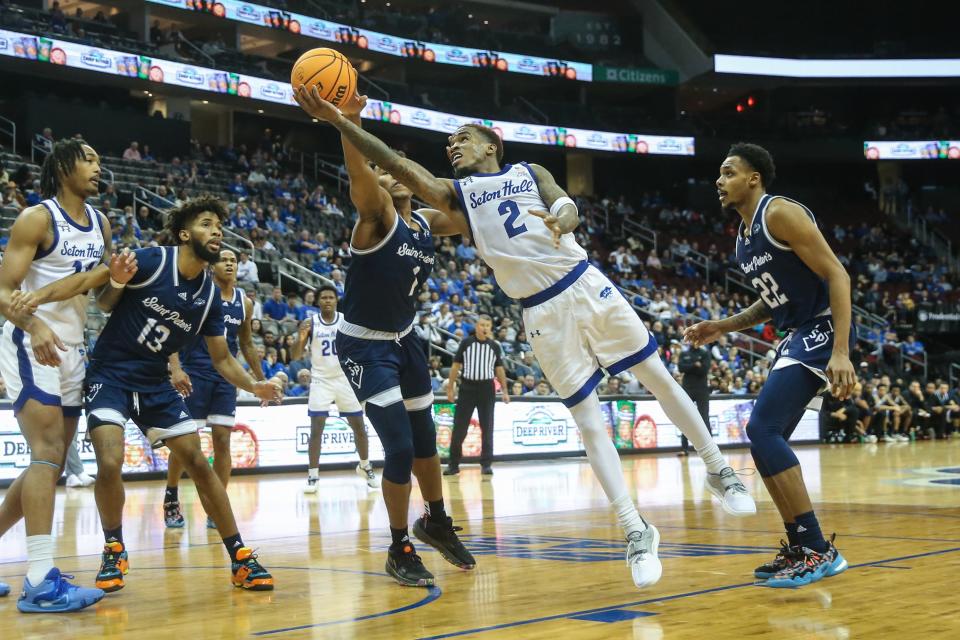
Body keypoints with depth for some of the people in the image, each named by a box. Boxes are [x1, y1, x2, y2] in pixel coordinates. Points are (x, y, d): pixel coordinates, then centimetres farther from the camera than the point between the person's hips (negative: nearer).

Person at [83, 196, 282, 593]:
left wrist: (254, 386, -10)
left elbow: (222, 358, 7)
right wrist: (116, 281, -31)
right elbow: (104, 303, -8)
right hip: (109, 376, -5)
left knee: (198, 463, 0)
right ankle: (114, 551, 3)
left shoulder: (210, 296, 0)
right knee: (110, 463, -23)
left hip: (155, 383, 5)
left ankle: (240, 558, 8)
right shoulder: (150, 262, -15)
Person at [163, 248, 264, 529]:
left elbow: (246, 344, 20)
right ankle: (171, 499, 19)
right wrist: (175, 368, -24)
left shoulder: (245, 303, 9)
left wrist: (261, 380, 20)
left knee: (223, 440, -1)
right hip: (194, 374, -4)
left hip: (225, 377, 4)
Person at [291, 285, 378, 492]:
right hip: (321, 381, -2)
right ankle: (312, 476, -2)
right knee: (316, 430, -9)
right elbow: (296, 356, -7)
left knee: (359, 427, 8)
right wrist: (300, 337, -25)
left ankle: (365, 468, 27)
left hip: (345, 379, 2)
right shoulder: (310, 323, -5)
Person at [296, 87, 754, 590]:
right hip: (543, 314, 0)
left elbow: (567, 206, -7)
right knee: (590, 424, 0)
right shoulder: (453, 194, 10)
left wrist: (563, 219, -33)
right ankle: (636, 533, 6)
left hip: (587, 286, 0)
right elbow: (395, 163, -3)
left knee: (660, 379, 7)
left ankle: (718, 471, 26)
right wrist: (337, 120, -15)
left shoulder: (530, 172, 11)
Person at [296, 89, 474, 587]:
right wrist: (347, 123, -59)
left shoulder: (428, 225, 2)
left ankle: (437, 523, 40)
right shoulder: (376, 216, -18)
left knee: (425, 439, 17)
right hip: (364, 345, -7)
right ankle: (399, 551, 6)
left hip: (404, 340, 7)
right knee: (400, 446, -11)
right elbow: (359, 176, -39)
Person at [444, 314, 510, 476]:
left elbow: (499, 369, 11)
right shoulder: (466, 343, 2)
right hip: (467, 387, -1)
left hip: (487, 388, 1)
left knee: (487, 428, 3)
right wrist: (450, 387, 0)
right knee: (459, 427, -1)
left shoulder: (494, 346, 6)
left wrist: (504, 391, 6)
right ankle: (453, 464, 7)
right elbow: (456, 365, 5)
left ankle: (486, 464, 10)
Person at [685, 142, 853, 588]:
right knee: (764, 439, 7)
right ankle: (800, 548, 15)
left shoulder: (780, 213, -13)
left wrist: (840, 352, -28)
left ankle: (817, 549, -15)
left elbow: (837, 275, -19)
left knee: (763, 429, -19)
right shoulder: (744, 237, 16)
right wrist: (722, 327, 15)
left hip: (822, 331, -10)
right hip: (797, 336, 10)